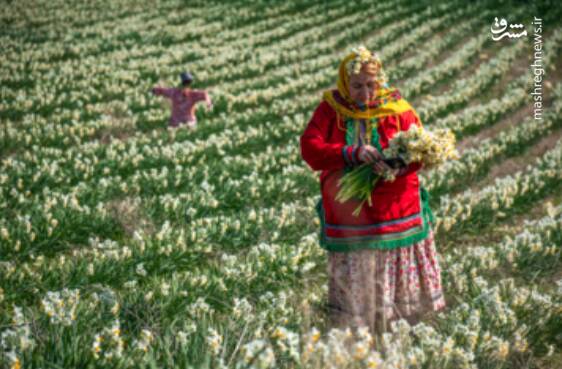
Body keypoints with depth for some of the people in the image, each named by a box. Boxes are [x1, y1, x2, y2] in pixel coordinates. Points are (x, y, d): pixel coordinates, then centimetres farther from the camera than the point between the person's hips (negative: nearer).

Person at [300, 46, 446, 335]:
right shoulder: (330, 109, -2)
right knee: (353, 280, 7)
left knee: (400, 274, 10)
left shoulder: (397, 108, -2)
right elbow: (309, 148, -14)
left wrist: (399, 164, -29)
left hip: (394, 211, 0)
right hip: (348, 212, 0)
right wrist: (353, 153, -28)